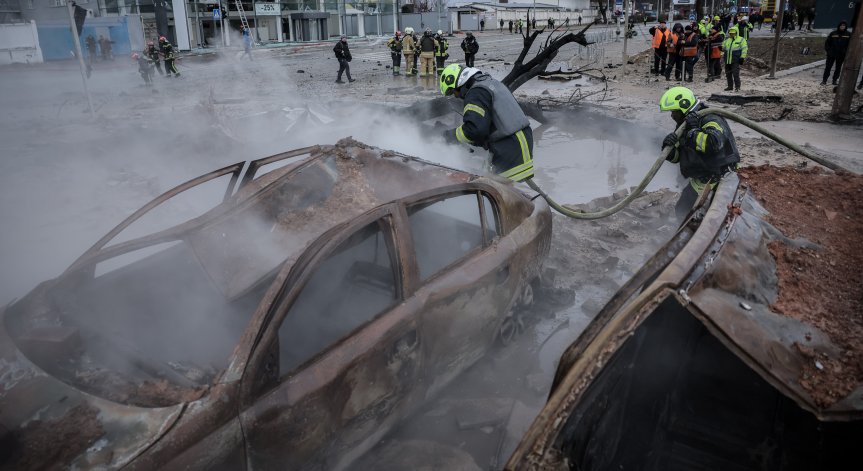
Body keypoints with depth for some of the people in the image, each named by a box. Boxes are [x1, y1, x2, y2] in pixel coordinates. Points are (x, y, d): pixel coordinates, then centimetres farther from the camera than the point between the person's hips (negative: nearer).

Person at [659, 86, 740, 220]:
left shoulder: (710, 119, -18)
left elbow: (713, 143, -40)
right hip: (698, 182, 9)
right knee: (681, 212, 21)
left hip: (716, 182, -9)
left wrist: (693, 132, -26)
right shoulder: (684, 125, 8)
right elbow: (675, 157, 8)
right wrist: (668, 147, -15)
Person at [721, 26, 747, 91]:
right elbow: (723, 47, 25)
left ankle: (737, 87, -4)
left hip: (735, 61, -6)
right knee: (728, 74, 10)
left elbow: (744, 49, -4)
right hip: (727, 61, 6)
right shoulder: (727, 41, 17)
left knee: (735, 74, -11)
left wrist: (742, 58, -12)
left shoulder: (741, 40, 0)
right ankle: (730, 86, 20)